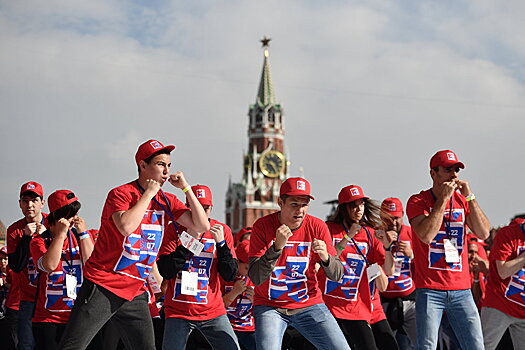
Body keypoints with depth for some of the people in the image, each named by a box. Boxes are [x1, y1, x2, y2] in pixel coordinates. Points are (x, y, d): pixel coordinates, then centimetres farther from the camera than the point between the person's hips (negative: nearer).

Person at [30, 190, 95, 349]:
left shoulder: (81, 236, 10)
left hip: (77, 317, 2)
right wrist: (61, 233, -14)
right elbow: (49, 265, -18)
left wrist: (83, 233, -8)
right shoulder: (39, 241, 2)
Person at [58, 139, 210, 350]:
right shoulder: (121, 194, -9)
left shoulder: (167, 201, 11)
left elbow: (201, 226, 5)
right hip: (103, 287, -6)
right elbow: (126, 226, -28)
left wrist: (186, 188, -1)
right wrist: (149, 194, -16)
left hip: (135, 293, 6)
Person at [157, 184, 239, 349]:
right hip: (178, 312, -1)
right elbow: (165, 272, -12)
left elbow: (230, 275, -2)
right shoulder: (174, 230, -1)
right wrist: (189, 239, -16)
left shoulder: (222, 230, 3)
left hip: (213, 312, 1)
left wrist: (221, 242, -14)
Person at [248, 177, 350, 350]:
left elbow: (337, 276, -5)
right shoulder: (263, 226, -11)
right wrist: (277, 247, -31)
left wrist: (325, 257, -26)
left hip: (309, 305, 2)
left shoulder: (317, 227, -5)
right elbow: (255, 278, -19)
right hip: (270, 306, -2)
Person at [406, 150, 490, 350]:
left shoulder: (463, 201, 12)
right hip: (430, 290, -4)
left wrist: (469, 197, -6)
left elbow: (483, 234, -1)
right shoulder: (418, 202, -1)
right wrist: (443, 198, -13)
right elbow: (426, 236, -18)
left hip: (461, 290, 4)